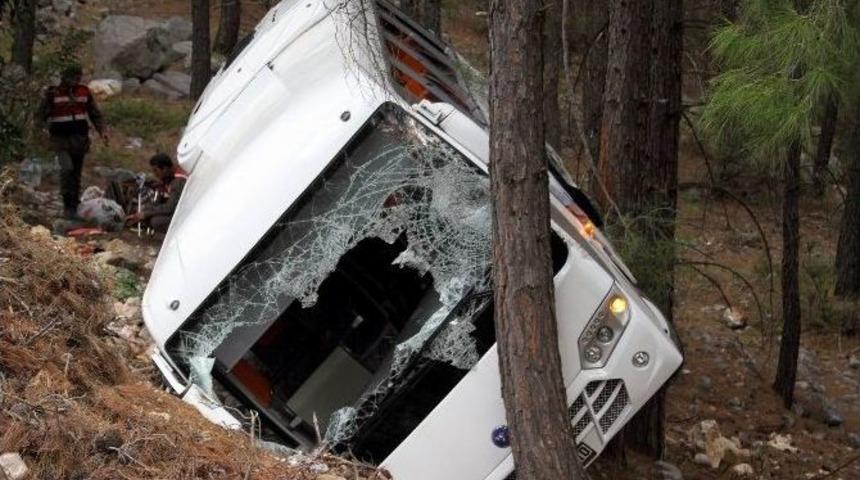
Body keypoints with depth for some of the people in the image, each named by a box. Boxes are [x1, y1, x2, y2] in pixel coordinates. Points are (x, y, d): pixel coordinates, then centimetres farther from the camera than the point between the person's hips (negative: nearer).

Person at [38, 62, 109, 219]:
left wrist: (102, 131, -4)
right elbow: (42, 115, -6)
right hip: (61, 139, -3)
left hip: (80, 139, 3)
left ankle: (73, 207, 19)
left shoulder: (84, 92, 5)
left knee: (76, 174, 8)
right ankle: (67, 204, -10)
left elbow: (95, 114, 10)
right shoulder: (53, 93, -4)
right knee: (67, 168, -22)